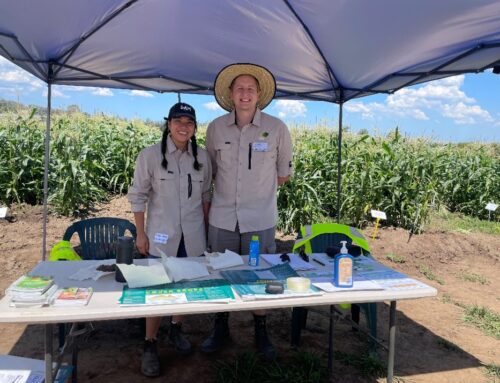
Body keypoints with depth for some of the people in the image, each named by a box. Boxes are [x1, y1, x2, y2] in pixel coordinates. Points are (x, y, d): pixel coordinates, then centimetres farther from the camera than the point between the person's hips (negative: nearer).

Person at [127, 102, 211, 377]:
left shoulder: (202, 157, 1)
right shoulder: (150, 155, -9)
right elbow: (138, 196, -4)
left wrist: (206, 228, 11)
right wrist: (141, 233, -6)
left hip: (193, 236, 4)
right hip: (161, 236, -3)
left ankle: (176, 329, 38)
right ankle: (150, 345, 19)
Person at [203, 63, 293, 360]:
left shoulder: (277, 128, -5)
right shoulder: (216, 128, 0)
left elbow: (284, 172, 7)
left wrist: (259, 188, 9)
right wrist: (228, 189, 9)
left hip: (261, 219, -1)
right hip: (223, 217, 2)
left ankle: (261, 332, 31)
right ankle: (221, 328, 33)